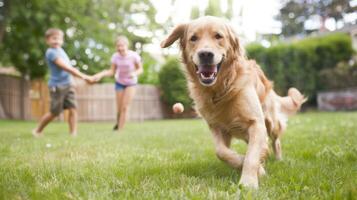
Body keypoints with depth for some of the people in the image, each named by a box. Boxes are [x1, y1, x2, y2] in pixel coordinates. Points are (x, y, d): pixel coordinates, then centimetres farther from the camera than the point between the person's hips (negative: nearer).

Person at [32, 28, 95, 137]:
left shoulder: (61, 50, 13)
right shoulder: (51, 52, -14)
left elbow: (70, 67, 14)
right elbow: (66, 68, -21)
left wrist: (86, 77, 6)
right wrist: (84, 76, -23)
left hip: (67, 85, 7)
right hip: (57, 86, -7)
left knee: (73, 109, -4)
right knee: (54, 112, 3)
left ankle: (73, 133, 0)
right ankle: (37, 131, 23)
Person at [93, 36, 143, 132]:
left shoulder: (134, 55, -23)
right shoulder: (115, 56, -17)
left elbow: (140, 69, -11)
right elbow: (112, 71, -12)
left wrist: (135, 73, -33)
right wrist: (101, 74, -29)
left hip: (131, 83, -2)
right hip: (119, 83, 2)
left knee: (125, 107, -11)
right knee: (119, 109, 4)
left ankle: (120, 129, 0)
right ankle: (118, 123, 35)